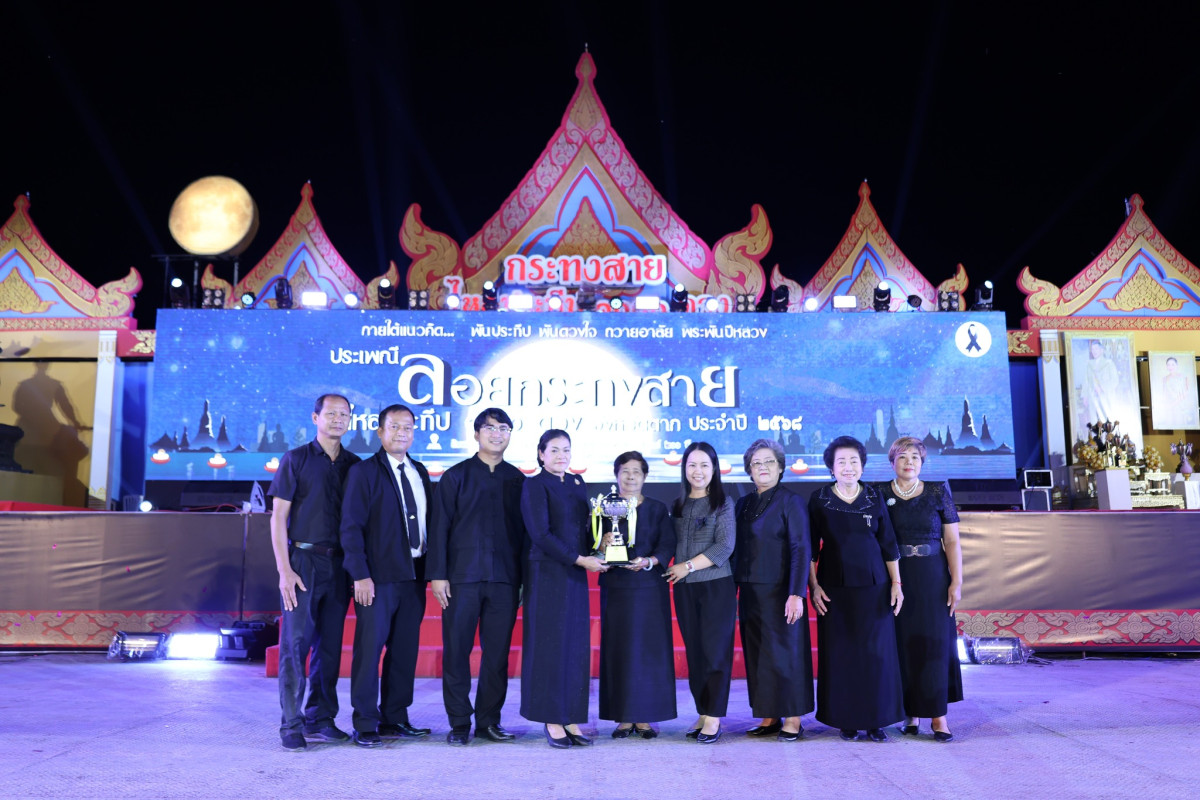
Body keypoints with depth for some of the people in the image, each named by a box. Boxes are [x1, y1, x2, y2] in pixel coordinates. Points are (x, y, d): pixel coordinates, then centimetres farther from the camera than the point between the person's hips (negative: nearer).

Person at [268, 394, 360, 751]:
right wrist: (284, 570, -10)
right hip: (303, 561, -3)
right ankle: (292, 725, 3)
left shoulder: (354, 465, 11)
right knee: (295, 644, -4)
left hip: (340, 565, 4)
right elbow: (278, 516, -2)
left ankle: (320, 719, 16)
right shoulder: (295, 459, 1)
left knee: (330, 645, 7)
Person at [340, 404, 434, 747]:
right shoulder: (363, 472, -3)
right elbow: (351, 527, -8)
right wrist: (360, 575, -15)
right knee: (369, 649, -2)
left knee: (405, 651, 9)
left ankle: (394, 719, 20)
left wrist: (429, 569, 8)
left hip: (413, 576, 6)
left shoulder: (420, 473, 14)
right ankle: (365, 725, 8)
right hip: (378, 577, -5)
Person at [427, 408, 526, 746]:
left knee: (497, 652, 5)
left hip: (504, 579, 2)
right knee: (457, 651, 2)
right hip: (462, 577, -2)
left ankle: (489, 721, 16)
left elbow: (523, 531, 11)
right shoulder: (456, 476, 5)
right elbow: (439, 527, 2)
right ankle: (459, 723, 13)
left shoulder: (517, 479, 11)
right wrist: (437, 575, -6)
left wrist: (524, 577, 6)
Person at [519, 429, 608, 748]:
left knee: (577, 647, 7)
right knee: (550, 645, -1)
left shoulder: (577, 483, 13)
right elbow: (540, 534, -14)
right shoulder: (535, 485, -6)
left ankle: (570, 719, 14)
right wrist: (579, 559, -16)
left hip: (575, 576, 6)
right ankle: (552, 721, 8)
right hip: (547, 574, -6)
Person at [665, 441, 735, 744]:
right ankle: (702, 713, 16)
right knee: (694, 651, 7)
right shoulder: (678, 505, 11)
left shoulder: (723, 503, -2)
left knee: (715, 651, -3)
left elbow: (725, 546, -10)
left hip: (717, 585, -4)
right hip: (685, 588, 4)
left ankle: (714, 717, 4)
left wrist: (688, 566, -11)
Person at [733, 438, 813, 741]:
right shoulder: (743, 505, 13)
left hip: (778, 592, -6)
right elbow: (736, 548, 14)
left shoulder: (790, 502, -5)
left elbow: (801, 549, -10)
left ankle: (792, 721, 8)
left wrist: (796, 594, -18)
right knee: (755, 655, 8)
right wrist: (734, 588, 8)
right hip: (749, 592, 6)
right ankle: (769, 718, 17)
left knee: (783, 653, -1)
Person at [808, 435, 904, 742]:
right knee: (840, 654, 2)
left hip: (874, 585, 1)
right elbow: (810, 547, 1)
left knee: (876, 653, 1)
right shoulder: (819, 499, 0)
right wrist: (813, 585, -6)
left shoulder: (874, 497, 4)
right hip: (835, 588, -1)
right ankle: (846, 720, 14)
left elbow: (889, 544, 6)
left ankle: (876, 720, 12)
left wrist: (896, 584, 1)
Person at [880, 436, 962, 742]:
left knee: (935, 642, -1)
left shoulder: (938, 492, 3)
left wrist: (956, 582, -6)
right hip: (895, 578, 0)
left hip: (933, 578, 0)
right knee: (903, 643, 3)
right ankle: (911, 714, 12)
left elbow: (952, 541, 1)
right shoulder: (880, 494, 4)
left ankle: (938, 715, 6)